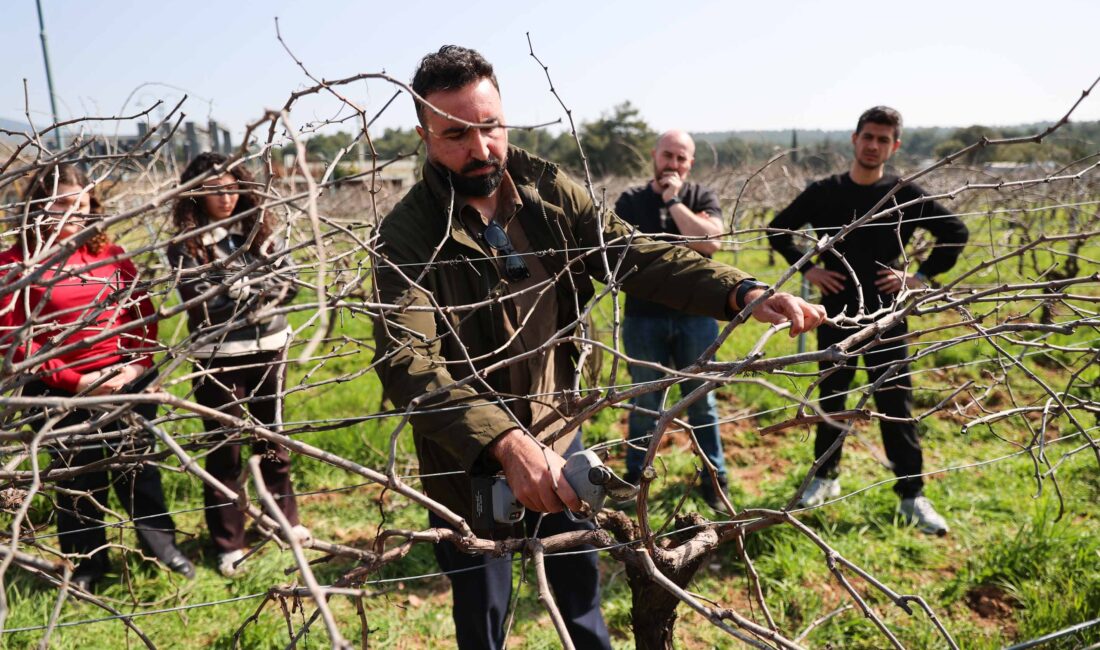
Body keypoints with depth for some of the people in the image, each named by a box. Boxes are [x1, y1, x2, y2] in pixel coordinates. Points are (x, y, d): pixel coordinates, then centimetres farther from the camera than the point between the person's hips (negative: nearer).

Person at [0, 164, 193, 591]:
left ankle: (162, 545, 32)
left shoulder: (109, 254, 4)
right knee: (78, 479, 12)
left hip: (126, 382, 3)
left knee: (139, 467, 14)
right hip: (59, 393, -2)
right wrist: (75, 381, -15)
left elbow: (143, 312, 7)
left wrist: (139, 365, -7)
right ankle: (87, 563, 32)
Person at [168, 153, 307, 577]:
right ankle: (229, 543, 20)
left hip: (268, 348, 3)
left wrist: (241, 290, -16)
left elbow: (286, 285, -1)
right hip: (218, 358, -3)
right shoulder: (185, 245, -6)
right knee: (224, 447, 6)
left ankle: (285, 518, 35)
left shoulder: (258, 228, 4)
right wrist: (258, 288, -15)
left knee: (272, 436, 17)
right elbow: (201, 306, -15)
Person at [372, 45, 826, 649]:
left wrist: (744, 292, -29)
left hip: (555, 430, 4)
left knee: (580, 579, 26)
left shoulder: (548, 192, -7)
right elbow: (404, 358, -34)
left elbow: (631, 253, -12)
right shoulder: (408, 233, -22)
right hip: (468, 459, -4)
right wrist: (505, 443, -49)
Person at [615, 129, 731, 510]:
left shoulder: (702, 198, 4)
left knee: (701, 402, 10)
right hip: (644, 318, 0)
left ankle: (714, 480, 21)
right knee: (644, 404, 9)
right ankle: (634, 479, 22)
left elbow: (709, 242, -14)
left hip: (696, 315, 0)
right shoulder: (631, 201, 5)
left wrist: (674, 201, -11)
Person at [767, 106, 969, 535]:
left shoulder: (905, 194, -1)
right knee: (831, 400, 12)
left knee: (896, 405, 3)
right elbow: (778, 230, 10)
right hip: (836, 314, 1)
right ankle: (826, 477, 29)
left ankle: (912, 496, 14)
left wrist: (920, 276, -2)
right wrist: (807, 269, -1)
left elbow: (955, 233, 7)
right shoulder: (824, 193, 0)